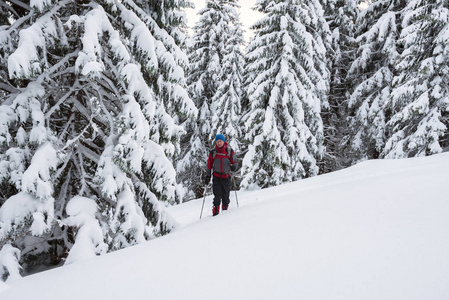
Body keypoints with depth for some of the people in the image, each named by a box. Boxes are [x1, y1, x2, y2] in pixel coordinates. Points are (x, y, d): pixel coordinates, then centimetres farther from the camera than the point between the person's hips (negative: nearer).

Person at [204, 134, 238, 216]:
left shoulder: (229, 151, 4)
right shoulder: (213, 152, 6)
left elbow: (234, 161, 7)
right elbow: (209, 165, 10)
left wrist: (234, 166, -16)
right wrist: (207, 176, 6)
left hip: (226, 176, 0)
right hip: (216, 176, 0)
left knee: (226, 194, 6)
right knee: (217, 195, -9)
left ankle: (225, 209, 21)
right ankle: (216, 210, -4)